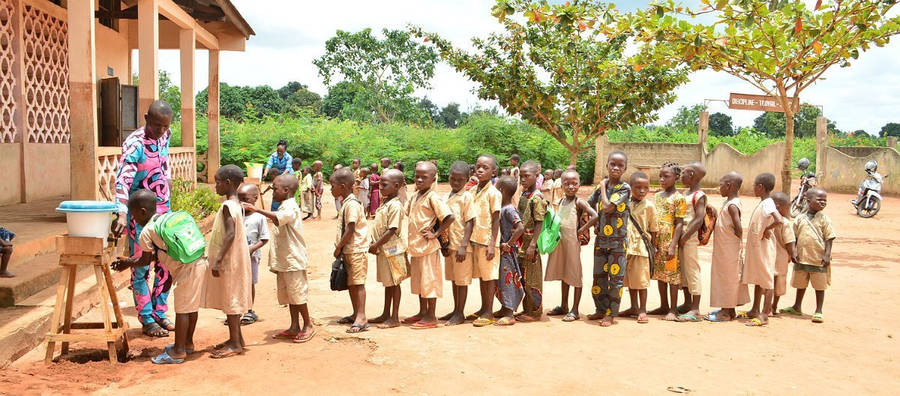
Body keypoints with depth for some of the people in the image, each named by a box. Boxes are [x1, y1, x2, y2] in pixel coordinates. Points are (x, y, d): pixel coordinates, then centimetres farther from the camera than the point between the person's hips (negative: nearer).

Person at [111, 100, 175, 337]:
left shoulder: (165, 136, 2)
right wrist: (122, 214, -43)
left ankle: (159, 313, 25)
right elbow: (123, 179, -31)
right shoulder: (134, 144, -20)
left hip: (163, 211, 7)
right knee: (141, 268, 2)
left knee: (166, 264, 12)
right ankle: (147, 321, 11)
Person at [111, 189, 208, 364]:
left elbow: (145, 261, 5)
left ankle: (178, 351, 8)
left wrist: (128, 263, 22)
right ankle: (188, 343, 32)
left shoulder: (146, 232, -6)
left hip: (187, 270, -9)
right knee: (191, 307, 19)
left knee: (182, 310, 0)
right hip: (201, 263, 9)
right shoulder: (166, 219, 19)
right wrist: (131, 261, 28)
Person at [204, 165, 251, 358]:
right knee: (231, 300, 16)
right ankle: (236, 338, 25)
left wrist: (218, 260, -27)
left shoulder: (227, 206, -18)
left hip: (229, 262, -10)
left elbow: (230, 234, -26)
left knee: (230, 299, -3)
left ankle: (235, 343, 3)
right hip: (233, 261, 10)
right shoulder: (237, 205, 11)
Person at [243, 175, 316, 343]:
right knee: (288, 295, 13)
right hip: (284, 261, 10)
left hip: (293, 260, -10)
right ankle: (294, 328, 19)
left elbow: (278, 218, -39)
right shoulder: (285, 207, 18)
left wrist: (257, 210, -44)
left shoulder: (290, 206, -16)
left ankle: (308, 325, 11)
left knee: (297, 294, -1)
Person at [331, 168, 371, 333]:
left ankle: (361, 318, -6)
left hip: (356, 249, -10)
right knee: (350, 283, 15)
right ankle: (356, 314, 25)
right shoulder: (345, 203, 14)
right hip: (348, 250, 10)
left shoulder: (351, 204, -17)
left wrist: (338, 247, -12)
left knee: (357, 282, -8)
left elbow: (350, 230, -21)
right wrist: (340, 247, 12)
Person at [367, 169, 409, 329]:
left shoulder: (395, 206, -17)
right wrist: (374, 245, 9)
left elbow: (392, 230, -22)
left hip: (392, 249, -9)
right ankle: (386, 314, 27)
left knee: (394, 283, 0)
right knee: (387, 283, 17)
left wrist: (376, 245, -19)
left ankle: (395, 317, 8)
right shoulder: (385, 203, 12)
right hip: (383, 250, 9)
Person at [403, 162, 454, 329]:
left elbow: (449, 217, -21)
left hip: (428, 246, -9)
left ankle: (431, 317, 7)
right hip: (415, 245, 9)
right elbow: (406, 212, 24)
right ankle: (422, 312, 29)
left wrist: (436, 233, -16)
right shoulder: (415, 196, 9)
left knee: (429, 280, -1)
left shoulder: (432, 198, -15)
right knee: (418, 280, 17)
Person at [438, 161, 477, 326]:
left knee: (462, 280, 1)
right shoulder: (447, 197, 11)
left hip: (461, 245, -7)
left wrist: (463, 246, -18)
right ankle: (455, 310, 28)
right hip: (449, 245, 7)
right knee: (453, 278, 16)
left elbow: (469, 223, -14)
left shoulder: (466, 196, -10)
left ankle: (460, 314, 10)